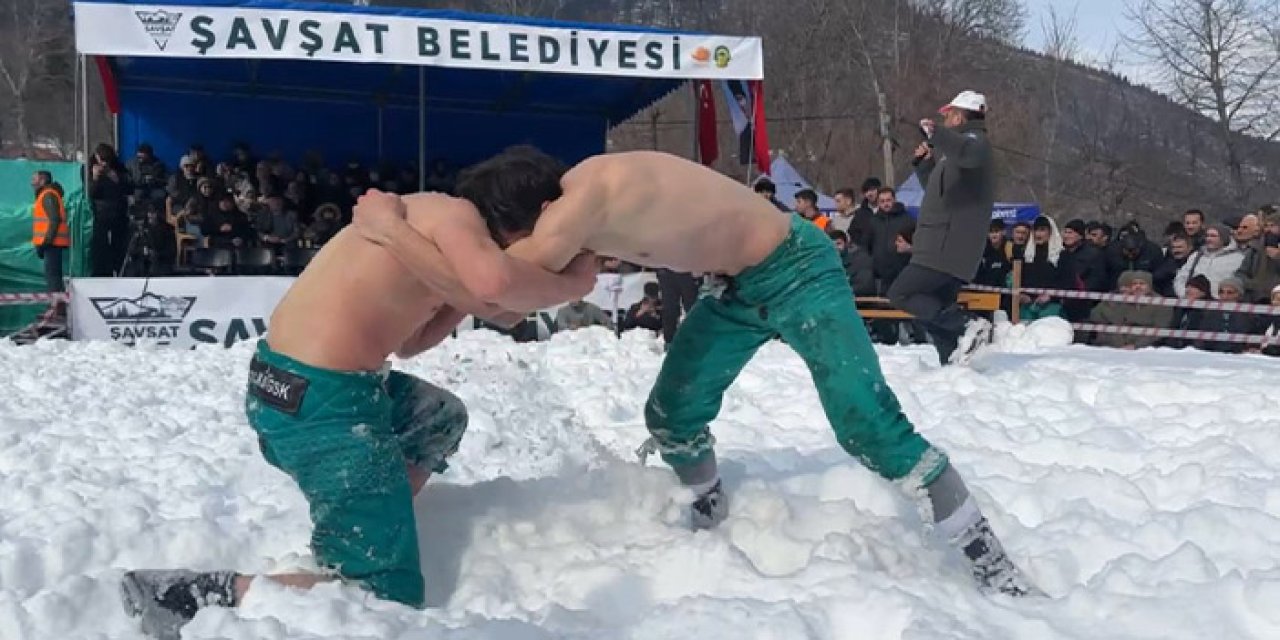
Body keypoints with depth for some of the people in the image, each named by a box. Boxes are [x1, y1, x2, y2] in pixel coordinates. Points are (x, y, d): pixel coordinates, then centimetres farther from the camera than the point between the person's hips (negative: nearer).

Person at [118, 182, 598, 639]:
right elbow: (497, 281, -31)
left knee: (441, 418, 32)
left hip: (287, 384, 10)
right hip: (321, 403, -10)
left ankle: (351, 544, 24)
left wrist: (466, 295, 17)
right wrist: (571, 284, -12)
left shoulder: (426, 215, 20)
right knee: (388, 598, -4)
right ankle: (196, 593, -8)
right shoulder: (454, 215, -7)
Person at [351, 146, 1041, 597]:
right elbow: (523, 287, 14)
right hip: (736, 287, 9)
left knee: (868, 424, -12)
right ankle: (711, 521, 33)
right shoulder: (573, 207, -4)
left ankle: (989, 562, 1)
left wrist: (391, 229, -25)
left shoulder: (587, 195, -33)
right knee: (670, 416, 7)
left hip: (797, 270, -8)